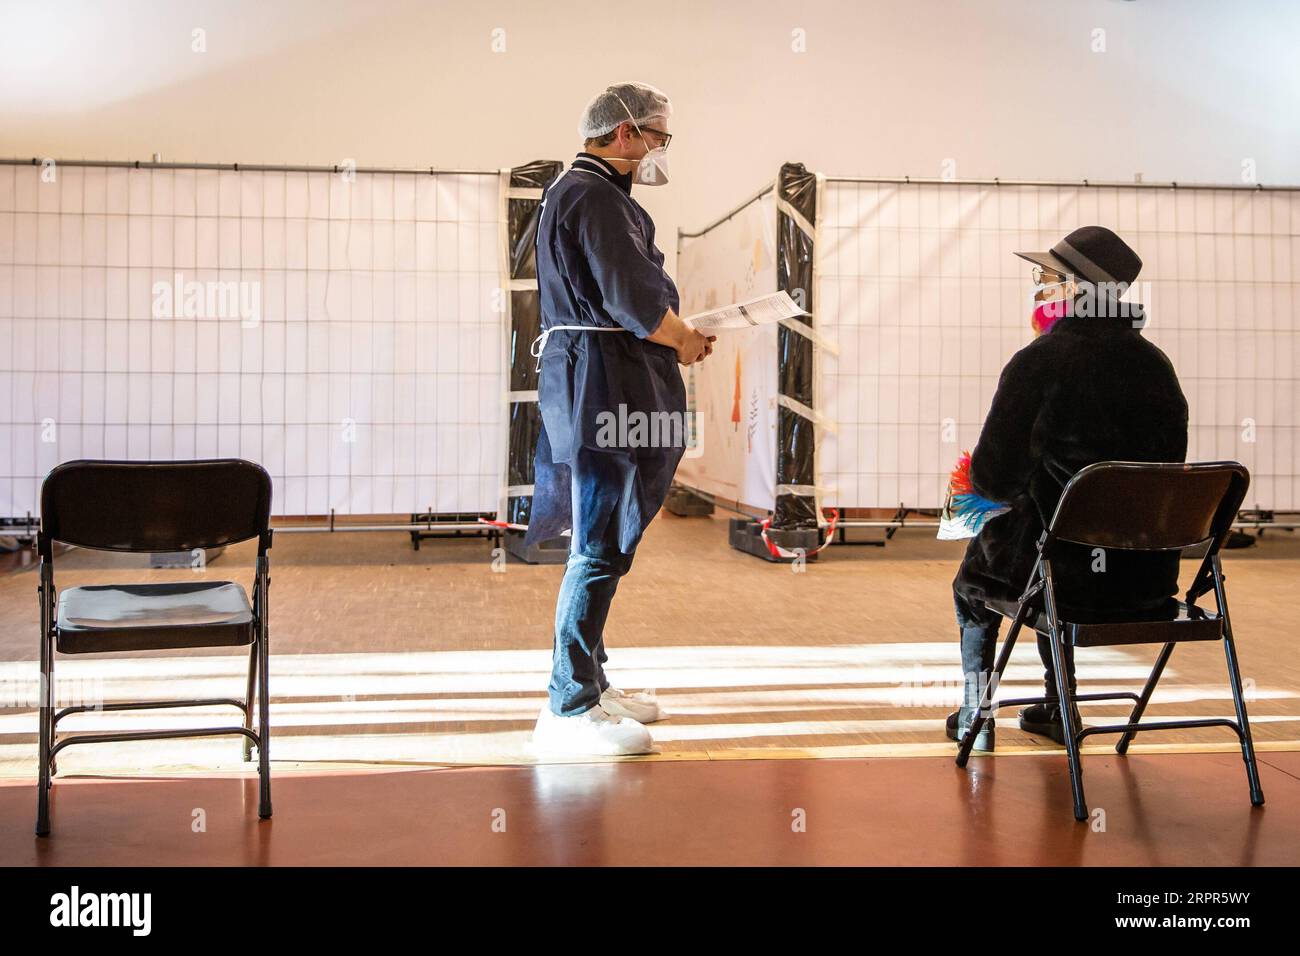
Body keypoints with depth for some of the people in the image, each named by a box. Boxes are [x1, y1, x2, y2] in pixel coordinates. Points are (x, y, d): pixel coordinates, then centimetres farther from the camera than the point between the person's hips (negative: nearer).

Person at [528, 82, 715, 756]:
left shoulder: (581, 189, 22)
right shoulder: (594, 195, -12)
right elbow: (634, 298, -20)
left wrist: (675, 333, 11)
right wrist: (684, 342, -3)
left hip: (597, 388, 11)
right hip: (604, 388, -11)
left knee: (600, 542, 16)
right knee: (600, 548, -8)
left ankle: (588, 683, 26)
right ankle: (569, 709, -2)